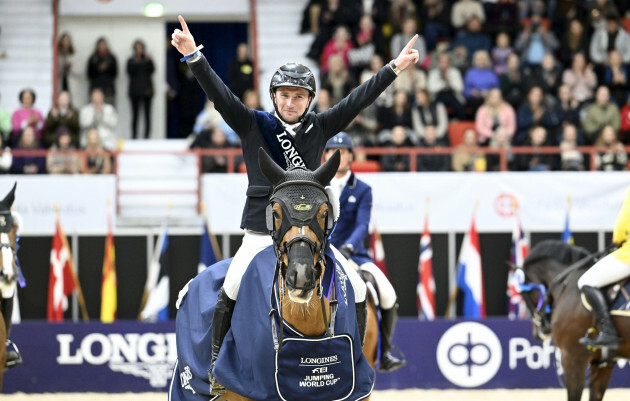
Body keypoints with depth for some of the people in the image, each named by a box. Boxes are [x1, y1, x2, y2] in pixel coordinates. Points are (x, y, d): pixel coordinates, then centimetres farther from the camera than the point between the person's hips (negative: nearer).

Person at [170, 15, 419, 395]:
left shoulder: (320, 127, 6)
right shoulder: (254, 124, -1)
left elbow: (359, 99, 3)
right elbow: (219, 93, -12)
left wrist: (394, 68, -3)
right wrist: (193, 56, -26)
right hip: (261, 232, -2)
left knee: (357, 292, -4)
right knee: (230, 292, -17)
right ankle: (217, 363, 2)